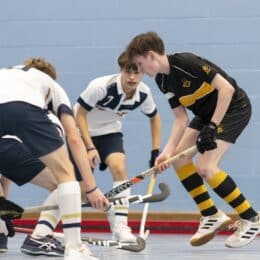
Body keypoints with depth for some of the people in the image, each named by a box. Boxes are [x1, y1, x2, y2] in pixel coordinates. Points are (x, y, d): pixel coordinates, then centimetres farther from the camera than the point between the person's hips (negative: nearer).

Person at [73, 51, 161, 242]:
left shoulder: (143, 93, -16)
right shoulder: (101, 87, -32)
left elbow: (154, 117, 5)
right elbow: (80, 114, -22)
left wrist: (156, 151, 1)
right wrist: (90, 147, -26)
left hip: (109, 132, 3)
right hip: (83, 132, -3)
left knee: (119, 168, -23)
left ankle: (120, 226, -20)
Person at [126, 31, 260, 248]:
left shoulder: (186, 63, -26)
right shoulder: (163, 80, 1)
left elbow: (226, 88, -28)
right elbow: (181, 118, 0)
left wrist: (212, 127, -28)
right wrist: (168, 151, -13)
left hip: (233, 106, -9)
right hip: (208, 113, 9)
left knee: (205, 167, -20)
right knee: (179, 158, 2)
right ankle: (212, 215, 12)